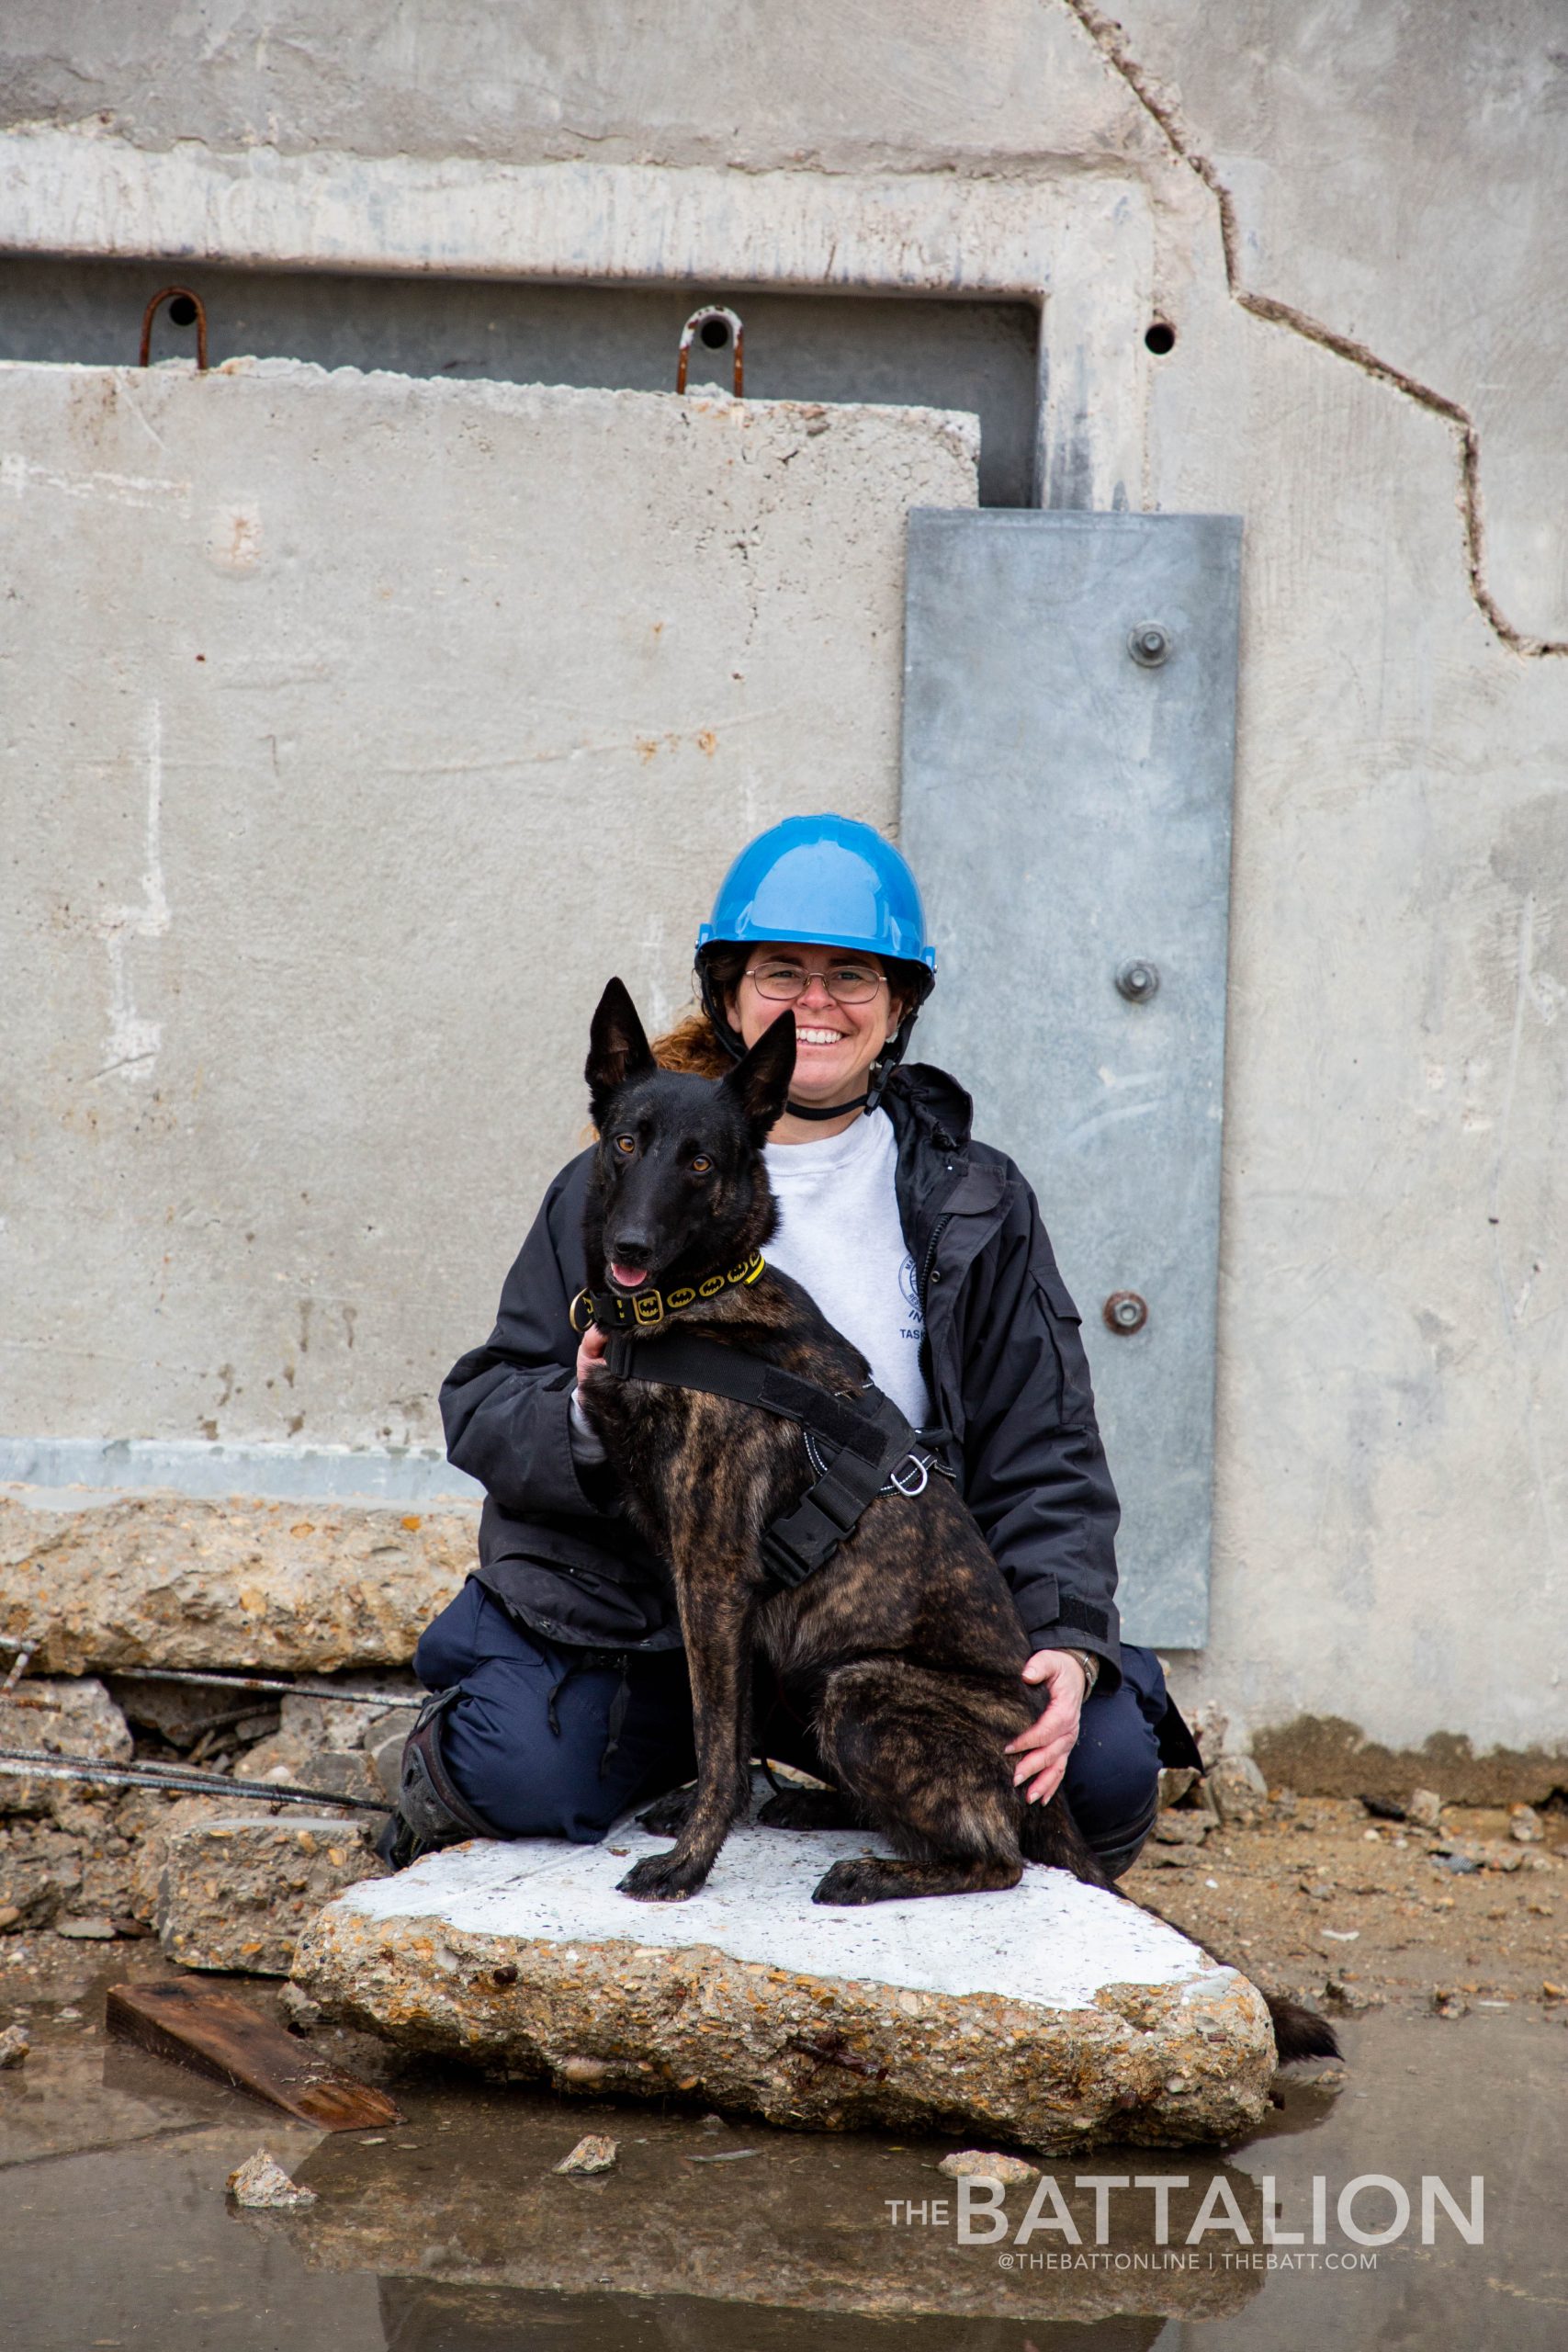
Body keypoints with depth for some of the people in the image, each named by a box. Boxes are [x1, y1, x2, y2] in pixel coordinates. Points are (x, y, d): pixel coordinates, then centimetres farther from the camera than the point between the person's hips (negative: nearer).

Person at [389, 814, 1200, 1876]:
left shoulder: (975, 1203, 9)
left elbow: (1045, 1460, 5)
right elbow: (486, 1412, 3)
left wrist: (1069, 1643, -12)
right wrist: (583, 1417, -20)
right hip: (639, 1619, -1)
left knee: (1108, 1761, -21)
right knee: (528, 1773, -29)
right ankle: (439, 1769, 12)